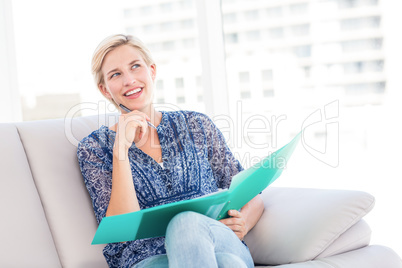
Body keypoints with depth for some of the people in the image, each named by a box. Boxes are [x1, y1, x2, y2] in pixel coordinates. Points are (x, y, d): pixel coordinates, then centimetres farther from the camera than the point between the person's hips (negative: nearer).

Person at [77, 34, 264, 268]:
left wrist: (244, 222, -7)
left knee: (186, 223, -34)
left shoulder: (196, 125, 14)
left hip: (225, 249, 4)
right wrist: (121, 149, -9)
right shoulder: (94, 148, 9)